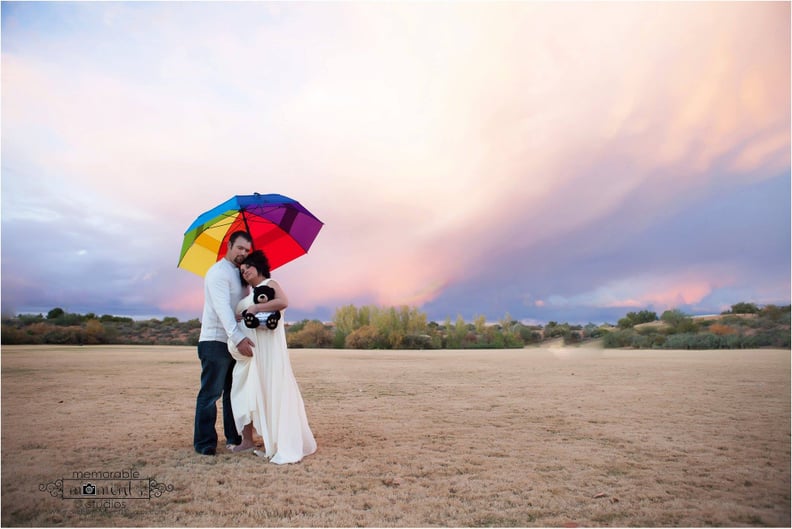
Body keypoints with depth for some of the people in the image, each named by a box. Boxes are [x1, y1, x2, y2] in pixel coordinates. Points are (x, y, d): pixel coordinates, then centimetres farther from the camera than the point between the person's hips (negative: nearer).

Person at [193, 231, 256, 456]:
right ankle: (204, 442, 6)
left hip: (236, 341, 9)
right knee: (211, 393, -2)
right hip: (215, 341, -8)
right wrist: (238, 337, -34)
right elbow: (222, 308, -25)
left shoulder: (240, 274, 16)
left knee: (234, 392, 13)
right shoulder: (219, 272, -12)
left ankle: (234, 436, 22)